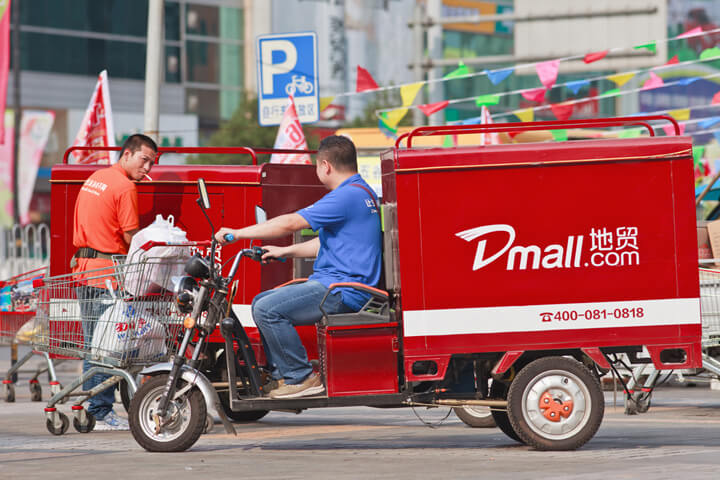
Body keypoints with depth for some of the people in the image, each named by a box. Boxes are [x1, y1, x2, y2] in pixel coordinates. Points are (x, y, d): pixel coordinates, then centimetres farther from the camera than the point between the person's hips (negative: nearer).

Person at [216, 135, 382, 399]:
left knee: (268, 309, -21)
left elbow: (291, 223, -19)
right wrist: (285, 251, 22)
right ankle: (283, 375, 8)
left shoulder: (348, 196, -16)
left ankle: (302, 377, -14)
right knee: (260, 303, 11)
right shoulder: (361, 193, 17)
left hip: (342, 292, -11)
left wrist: (238, 233, -13)